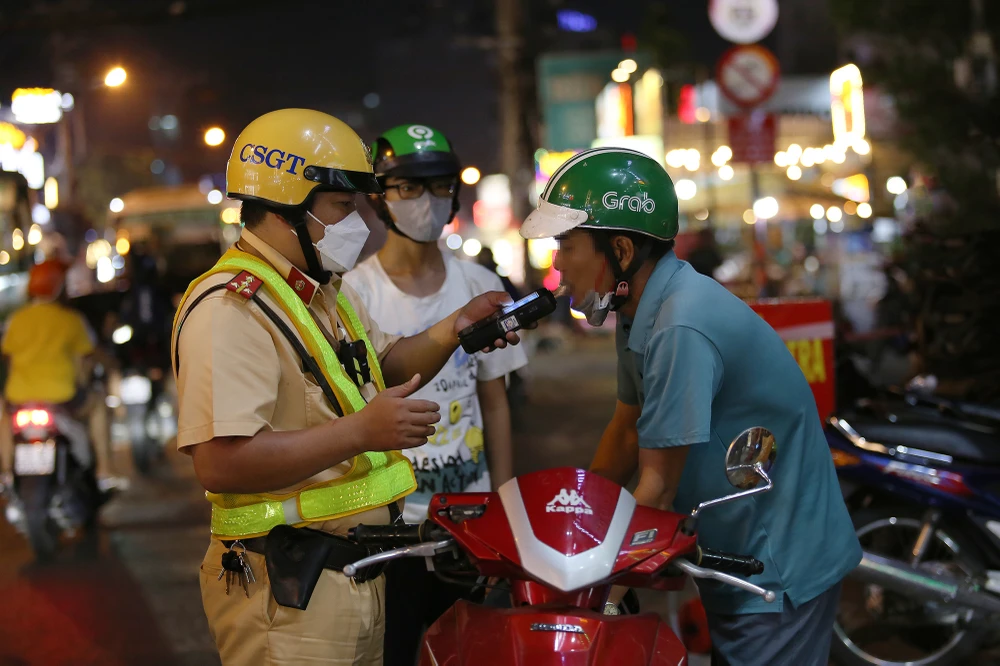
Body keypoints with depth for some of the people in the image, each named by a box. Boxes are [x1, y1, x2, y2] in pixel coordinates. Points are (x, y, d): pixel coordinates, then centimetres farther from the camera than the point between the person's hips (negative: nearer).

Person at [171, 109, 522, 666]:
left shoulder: (328, 292, 14)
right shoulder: (232, 308, -21)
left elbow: (386, 367, 26)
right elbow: (220, 463, -30)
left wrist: (454, 329, 6)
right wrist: (360, 431, -29)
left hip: (359, 573, 10)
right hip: (288, 592, -10)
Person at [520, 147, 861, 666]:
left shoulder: (682, 330, -28)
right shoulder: (640, 313, 1)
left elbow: (657, 489, -24)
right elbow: (627, 430, 14)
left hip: (780, 574, -9)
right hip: (732, 562, 9)